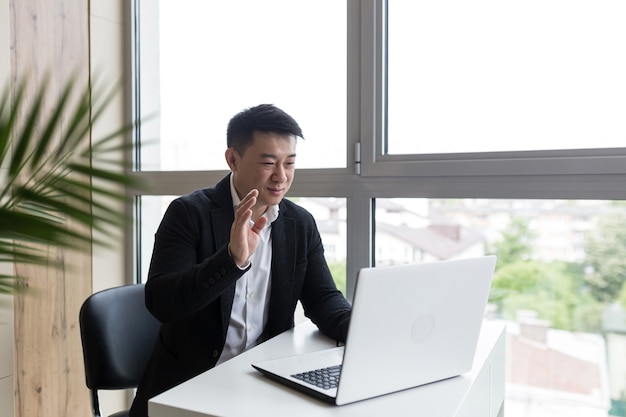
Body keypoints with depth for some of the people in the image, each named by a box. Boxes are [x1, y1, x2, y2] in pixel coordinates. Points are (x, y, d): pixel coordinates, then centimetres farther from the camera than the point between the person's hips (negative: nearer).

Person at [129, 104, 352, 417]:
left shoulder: (301, 224, 2)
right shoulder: (189, 213, -11)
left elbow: (323, 299, 1)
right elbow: (159, 302, -20)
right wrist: (232, 258, -34)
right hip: (188, 384, -3)